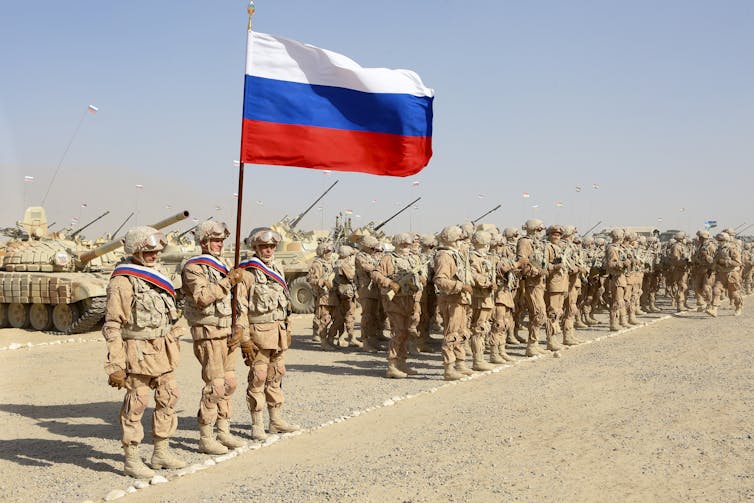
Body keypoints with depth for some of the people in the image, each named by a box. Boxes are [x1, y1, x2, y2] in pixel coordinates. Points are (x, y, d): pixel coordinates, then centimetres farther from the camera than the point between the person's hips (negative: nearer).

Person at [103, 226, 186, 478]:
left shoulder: (157, 274, 12)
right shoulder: (122, 282, -13)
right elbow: (112, 325, -15)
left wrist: (174, 341, 20)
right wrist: (115, 365, -19)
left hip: (163, 349, 8)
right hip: (138, 351, -8)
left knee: (168, 398, 12)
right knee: (136, 403, -1)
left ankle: (161, 452, 24)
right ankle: (131, 460, 9)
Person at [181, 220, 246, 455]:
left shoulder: (224, 266, 15)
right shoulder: (193, 268, -9)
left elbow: (236, 301, 16)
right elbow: (201, 298, -24)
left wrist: (239, 329, 5)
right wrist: (227, 282, -24)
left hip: (228, 333, 8)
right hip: (208, 333, -8)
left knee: (229, 383, 10)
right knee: (215, 386, -9)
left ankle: (224, 433, 20)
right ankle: (206, 439, 0)